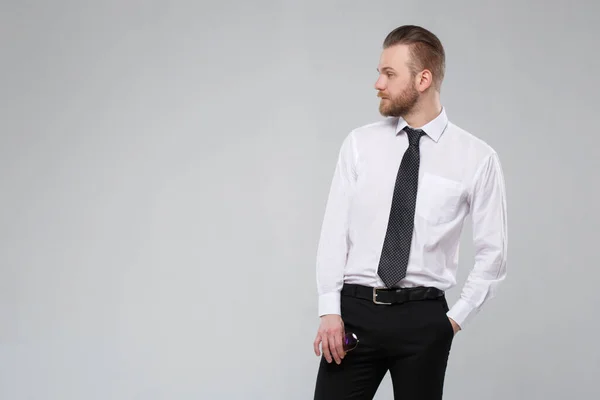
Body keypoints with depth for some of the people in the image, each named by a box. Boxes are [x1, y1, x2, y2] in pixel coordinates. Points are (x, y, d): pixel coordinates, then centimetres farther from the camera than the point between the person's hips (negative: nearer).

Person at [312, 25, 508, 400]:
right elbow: (334, 231, 2)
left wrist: (456, 319, 0)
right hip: (354, 311, 1)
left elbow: (492, 252, 3)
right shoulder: (360, 144, 4)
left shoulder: (477, 157, -1)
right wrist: (330, 311, -5)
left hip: (423, 318, -1)